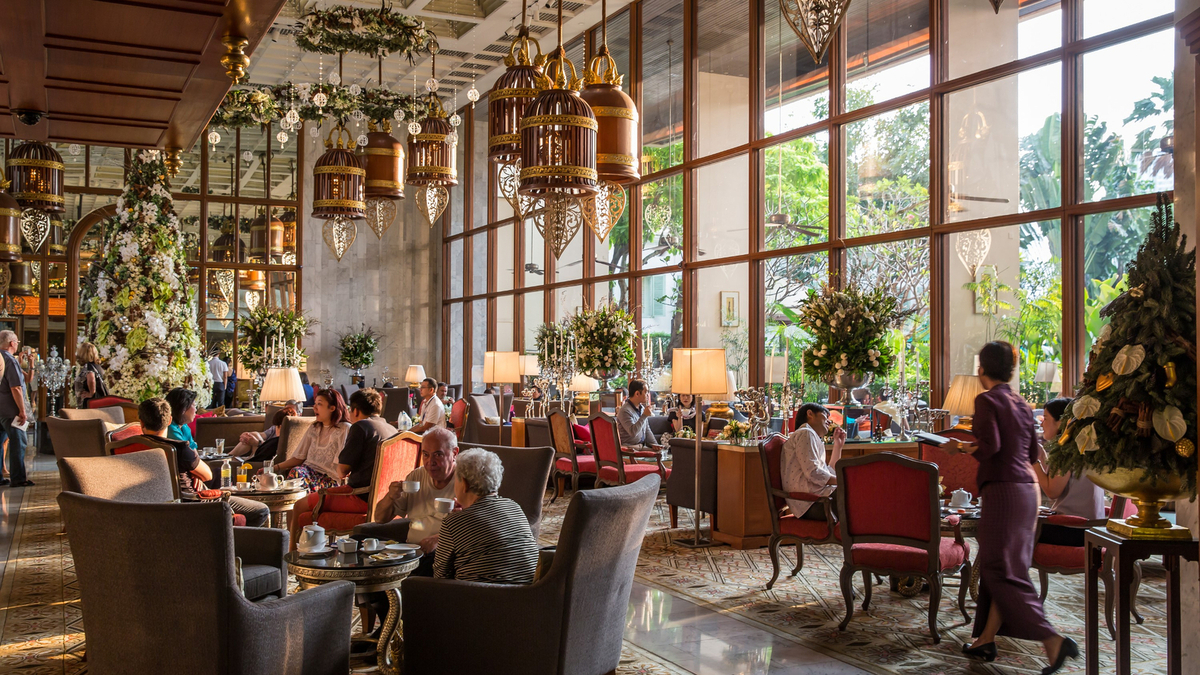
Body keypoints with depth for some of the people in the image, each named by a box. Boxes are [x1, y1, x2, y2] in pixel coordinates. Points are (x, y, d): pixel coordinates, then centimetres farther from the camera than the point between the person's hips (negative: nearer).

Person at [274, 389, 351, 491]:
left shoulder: (345, 429, 3)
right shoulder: (313, 429, 22)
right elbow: (299, 457, 17)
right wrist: (276, 467, 5)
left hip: (329, 477, -5)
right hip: (309, 469, 5)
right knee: (295, 471, -31)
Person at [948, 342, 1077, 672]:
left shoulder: (986, 400, -10)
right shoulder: (1022, 404, 13)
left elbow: (989, 446, -19)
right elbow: (1033, 453, 15)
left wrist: (960, 446, -3)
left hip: (1002, 488, -8)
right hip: (1027, 488, 8)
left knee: (1002, 572, -4)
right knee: (997, 566, 14)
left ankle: (1052, 640, -13)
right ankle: (986, 639, 21)